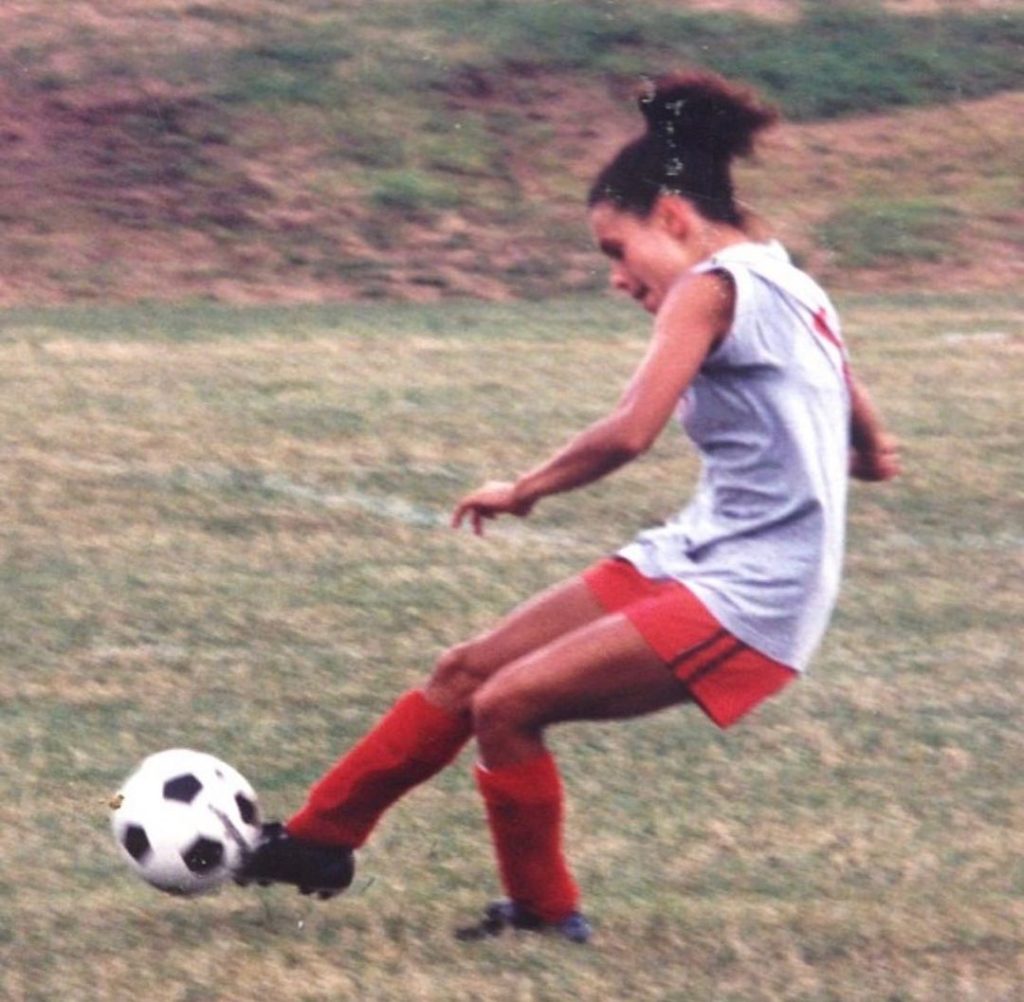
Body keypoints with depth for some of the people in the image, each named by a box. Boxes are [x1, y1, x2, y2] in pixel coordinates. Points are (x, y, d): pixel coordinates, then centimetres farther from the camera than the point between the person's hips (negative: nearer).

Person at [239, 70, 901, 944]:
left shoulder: (712, 288, -14)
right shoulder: (789, 288, 14)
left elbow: (629, 432, -23)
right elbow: (872, 451, 15)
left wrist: (524, 491, -11)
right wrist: (867, 454, 34)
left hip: (743, 602, -10)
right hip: (697, 559, 10)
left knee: (506, 704, -15)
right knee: (465, 673, 8)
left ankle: (546, 912, 3)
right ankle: (318, 841, 18)